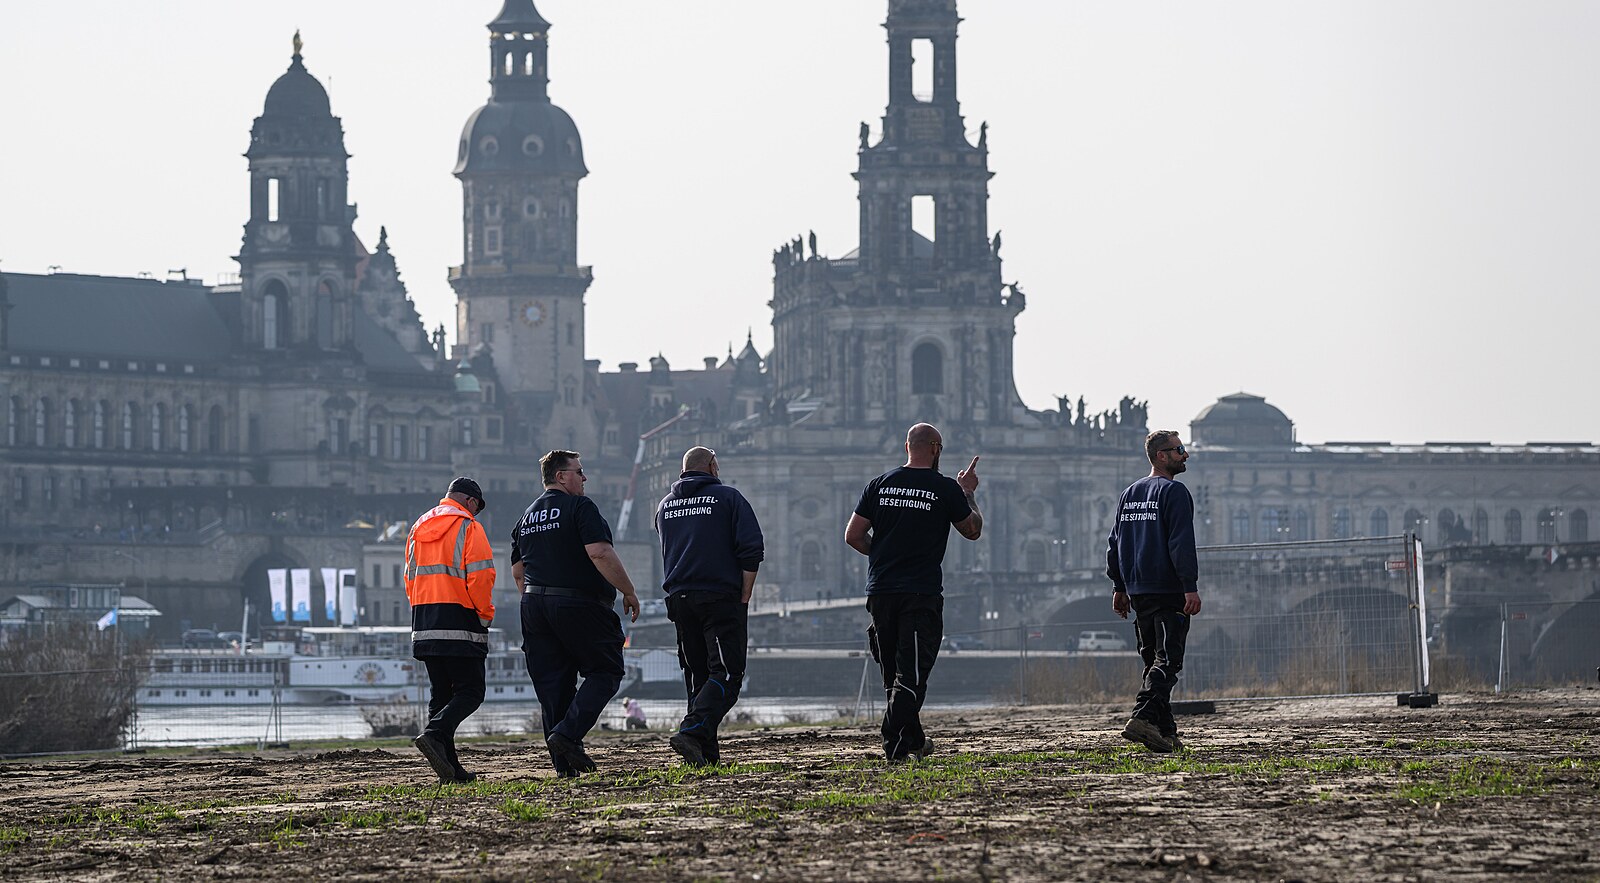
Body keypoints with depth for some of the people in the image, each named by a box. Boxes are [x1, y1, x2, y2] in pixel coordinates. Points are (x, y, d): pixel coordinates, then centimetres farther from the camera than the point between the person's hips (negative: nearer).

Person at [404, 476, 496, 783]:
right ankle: (433, 735, -27)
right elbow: (480, 575, -14)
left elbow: (410, 577, 19)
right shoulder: (468, 527, -5)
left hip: (424, 626, 7)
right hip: (461, 626, -7)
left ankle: (449, 768, 5)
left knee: (441, 694, 11)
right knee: (470, 691, -4)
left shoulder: (418, 529, 18)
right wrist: (485, 614, -3)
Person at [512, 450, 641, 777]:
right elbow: (600, 553, -18)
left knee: (552, 684, 6)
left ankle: (563, 762, 3)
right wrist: (628, 592, -12)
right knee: (605, 672, 2)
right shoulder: (579, 507, -8)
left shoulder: (527, 517, 17)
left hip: (534, 605, 7)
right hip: (580, 604, -7)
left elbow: (518, 571, 21)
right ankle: (567, 734, -16)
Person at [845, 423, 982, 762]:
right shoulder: (946, 489, -4)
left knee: (893, 673, 15)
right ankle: (895, 744, -18)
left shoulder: (880, 484, 6)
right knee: (911, 673, -6)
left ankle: (914, 740, 24)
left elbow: (853, 536, 7)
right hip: (922, 594, -4)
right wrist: (969, 493, 26)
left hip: (881, 591, 4)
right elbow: (973, 530, 11)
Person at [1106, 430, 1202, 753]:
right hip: (1169, 593, -8)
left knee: (1153, 660, 13)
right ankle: (1144, 717, -26)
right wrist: (1191, 587, -18)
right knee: (1168, 660, -10)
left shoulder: (1130, 494, 16)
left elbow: (1114, 543, 19)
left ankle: (1165, 729, 10)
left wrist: (1120, 587, 23)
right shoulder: (1174, 492, -8)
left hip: (1138, 592, 8)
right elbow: (1181, 544, -16)